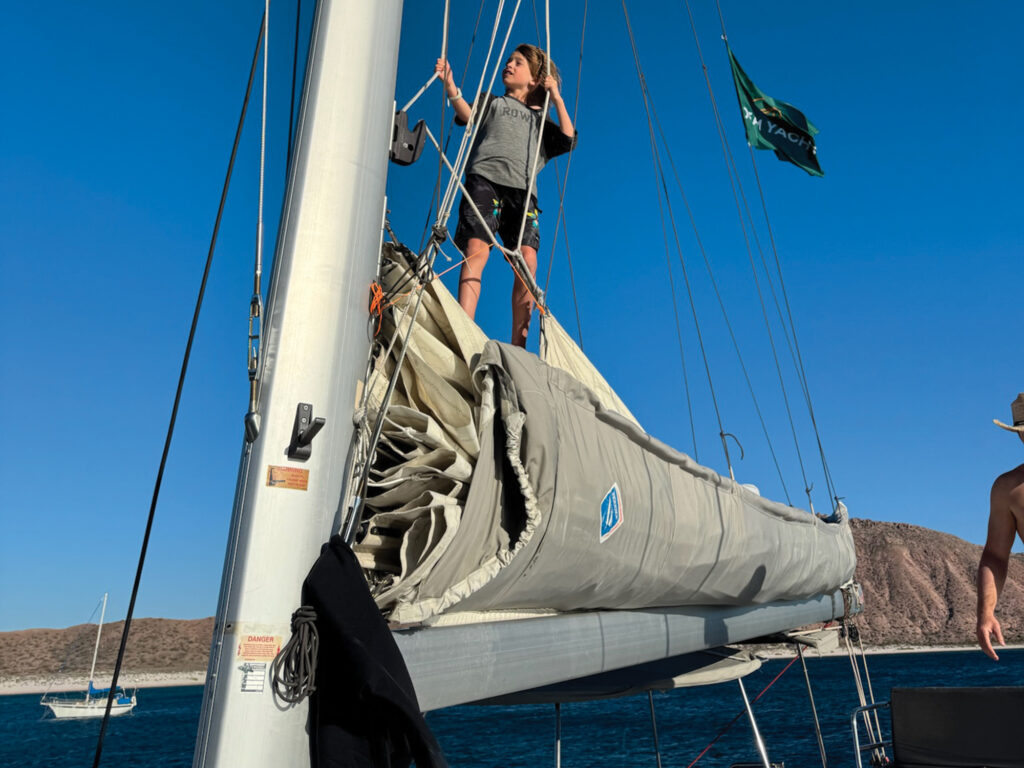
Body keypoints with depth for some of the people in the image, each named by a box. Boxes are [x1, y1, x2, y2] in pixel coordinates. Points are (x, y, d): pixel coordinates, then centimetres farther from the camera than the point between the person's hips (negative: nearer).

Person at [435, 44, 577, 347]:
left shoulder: (541, 121, 33)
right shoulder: (492, 101, 30)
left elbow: (568, 140, 15)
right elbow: (467, 115, 7)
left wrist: (556, 98, 17)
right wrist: (450, 86, -10)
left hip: (522, 189, 1)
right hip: (485, 178, -1)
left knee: (527, 259, -19)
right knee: (476, 250, -23)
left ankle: (518, 346, -23)